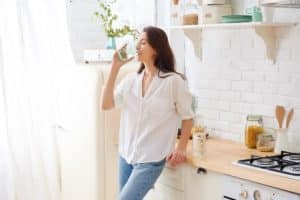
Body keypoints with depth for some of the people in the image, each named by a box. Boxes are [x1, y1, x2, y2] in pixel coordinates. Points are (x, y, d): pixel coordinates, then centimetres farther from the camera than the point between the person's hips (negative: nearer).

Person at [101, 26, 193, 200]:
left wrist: (181, 148, -4)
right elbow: (106, 104, -4)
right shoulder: (131, 79, 4)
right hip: (126, 155, 6)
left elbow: (187, 117, -2)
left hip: (151, 160, -6)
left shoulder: (173, 81, -10)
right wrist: (115, 68, -6)